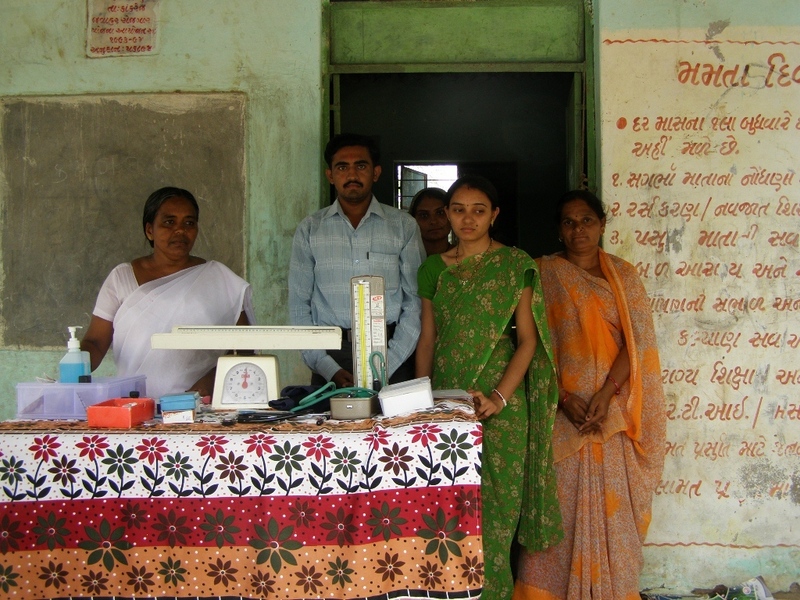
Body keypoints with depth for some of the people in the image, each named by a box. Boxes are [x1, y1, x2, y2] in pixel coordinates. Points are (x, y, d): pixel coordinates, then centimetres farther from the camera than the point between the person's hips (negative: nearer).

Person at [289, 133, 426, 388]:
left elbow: (416, 300, 1)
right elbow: (298, 306, 4)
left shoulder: (403, 225, 5)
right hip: (330, 354, 1)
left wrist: (387, 364, -10)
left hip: (391, 355, 0)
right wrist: (329, 368, -7)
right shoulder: (310, 229, 7)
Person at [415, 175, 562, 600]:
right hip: (445, 398, 4)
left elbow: (528, 339, -5)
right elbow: (427, 339, 13)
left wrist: (499, 397, -16)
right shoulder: (434, 268, 11)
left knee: (495, 504, -2)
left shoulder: (515, 264, -1)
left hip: (499, 402, -3)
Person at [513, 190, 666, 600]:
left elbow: (637, 339, -1)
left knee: (614, 505, 5)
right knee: (561, 503, 0)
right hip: (562, 410, -1)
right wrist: (564, 398, -14)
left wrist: (606, 394, -15)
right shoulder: (546, 273, 4)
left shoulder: (624, 276, 8)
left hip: (615, 408, 2)